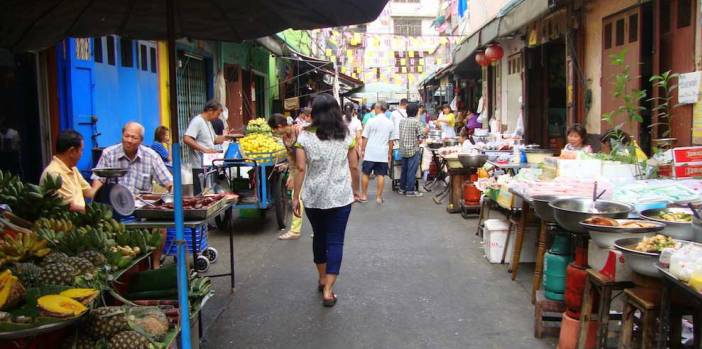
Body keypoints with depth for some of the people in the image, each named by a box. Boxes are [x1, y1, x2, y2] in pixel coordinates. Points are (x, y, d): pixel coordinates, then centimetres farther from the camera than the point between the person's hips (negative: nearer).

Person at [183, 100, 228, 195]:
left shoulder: (208, 122, 18)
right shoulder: (197, 121, -12)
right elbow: (186, 139, -23)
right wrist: (204, 149, -27)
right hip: (200, 167, -10)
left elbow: (214, 140, 28)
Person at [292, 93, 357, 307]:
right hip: (340, 197, -1)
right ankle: (328, 291, 1)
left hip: (313, 197, 1)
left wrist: (295, 197, -1)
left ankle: (322, 280, 35)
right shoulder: (346, 135, -1)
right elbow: (353, 166, 3)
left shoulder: (305, 136, -5)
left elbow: (301, 169, -8)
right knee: (335, 241, 4)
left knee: (319, 237, 19)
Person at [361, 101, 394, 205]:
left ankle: (364, 195, 17)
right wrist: (389, 153, 15)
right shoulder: (390, 123, 3)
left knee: (366, 174, 10)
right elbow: (391, 141, 6)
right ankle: (379, 197, 8)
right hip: (383, 154, 2)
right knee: (381, 175, 6)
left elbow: (365, 138, -4)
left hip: (370, 153, -2)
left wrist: (362, 150, 6)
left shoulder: (371, 121, -6)